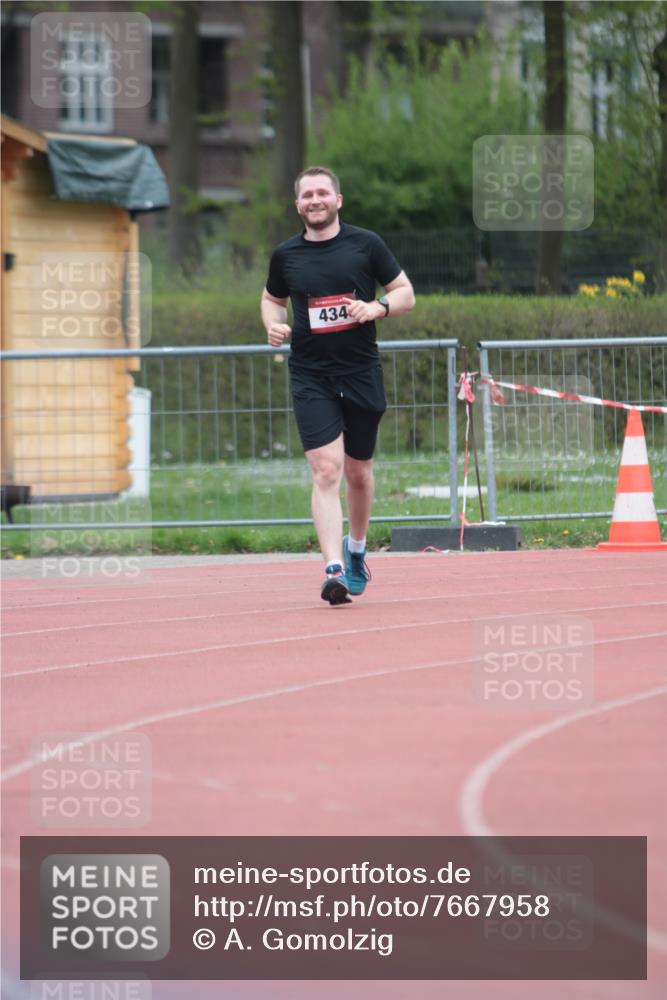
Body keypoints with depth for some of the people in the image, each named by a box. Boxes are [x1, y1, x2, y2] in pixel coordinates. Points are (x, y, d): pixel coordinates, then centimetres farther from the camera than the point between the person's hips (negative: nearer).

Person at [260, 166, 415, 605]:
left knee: (358, 471, 13)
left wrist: (376, 307, -15)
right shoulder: (286, 255, 4)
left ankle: (356, 550, 38)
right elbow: (273, 298, 22)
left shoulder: (365, 244, 0)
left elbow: (405, 293, 5)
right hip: (311, 378, -1)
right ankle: (334, 569, -22)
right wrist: (274, 324, -1)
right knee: (326, 470, -15)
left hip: (362, 372, 1)